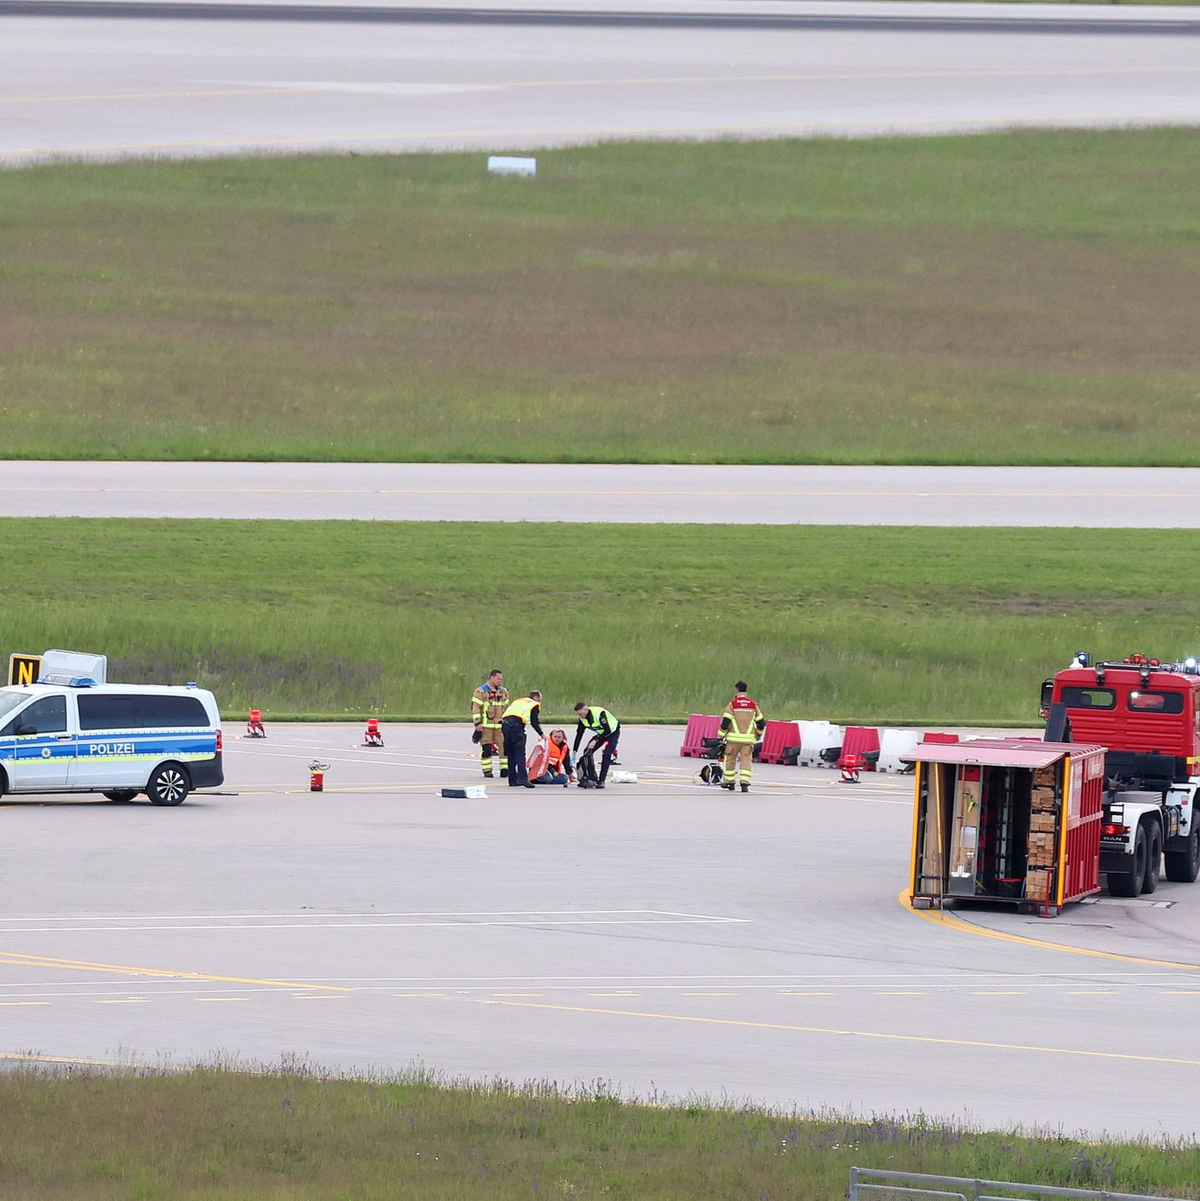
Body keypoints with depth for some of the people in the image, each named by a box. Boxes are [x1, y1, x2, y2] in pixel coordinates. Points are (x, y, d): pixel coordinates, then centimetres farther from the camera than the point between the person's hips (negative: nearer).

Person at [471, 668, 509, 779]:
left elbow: (506, 708, 22)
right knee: (486, 748, -3)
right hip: (485, 725, -4)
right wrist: (477, 724, -12)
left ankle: (505, 769, 1)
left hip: (500, 724, 4)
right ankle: (487, 771, 4)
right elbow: (475, 708, -7)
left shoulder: (503, 692, 14)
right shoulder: (481, 691, -4)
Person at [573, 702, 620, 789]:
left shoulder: (599, 713, -34)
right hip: (601, 733, 7)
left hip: (613, 732, -7)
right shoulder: (582, 718, -12)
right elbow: (579, 735, -6)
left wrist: (595, 741, -35)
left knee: (606, 755, -22)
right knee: (587, 752, -4)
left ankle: (601, 781, -18)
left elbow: (608, 730, -33)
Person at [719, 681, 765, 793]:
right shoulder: (753, 705, 6)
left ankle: (729, 782, 20)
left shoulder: (732, 704, -5)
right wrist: (758, 734, 30)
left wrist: (721, 736, -1)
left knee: (730, 759, 12)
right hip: (748, 738, 3)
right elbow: (761, 722, 11)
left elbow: (725, 722, -9)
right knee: (746, 760, 2)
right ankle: (744, 784, -9)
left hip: (734, 738, -3)